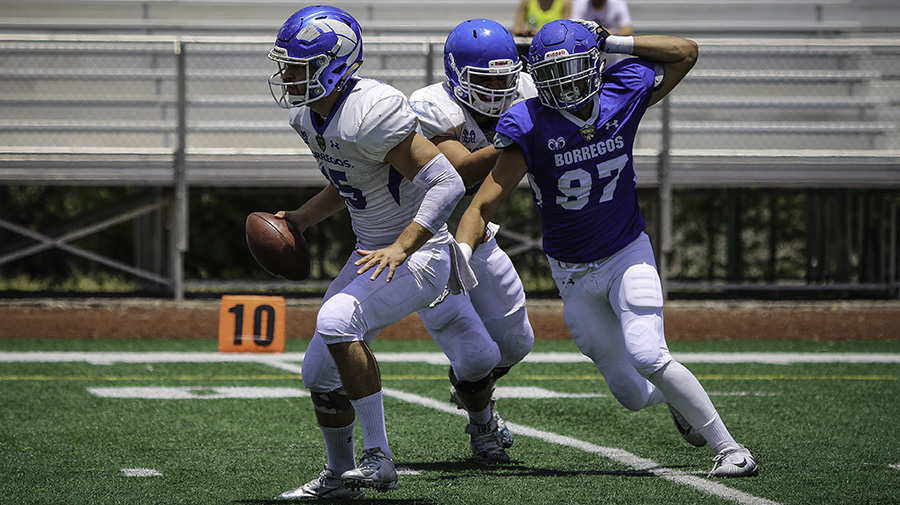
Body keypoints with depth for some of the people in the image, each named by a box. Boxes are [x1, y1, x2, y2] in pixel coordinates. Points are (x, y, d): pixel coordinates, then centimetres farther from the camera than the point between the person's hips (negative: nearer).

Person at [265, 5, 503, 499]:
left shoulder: (370, 113, -27)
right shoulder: (308, 116, 2)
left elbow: (447, 184, -27)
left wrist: (400, 249, -33)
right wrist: (299, 220, 8)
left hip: (420, 255, -9)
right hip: (373, 255, 9)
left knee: (337, 320, -30)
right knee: (320, 370, 8)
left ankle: (377, 458, -22)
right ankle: (339, 475, 29)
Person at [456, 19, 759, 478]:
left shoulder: (624, 93, -13)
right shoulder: (531, 128, -20)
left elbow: (686, 52, 2)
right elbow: (484, 204, -22)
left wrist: (614, 42, -9)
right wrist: (461, 252, -41)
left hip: (628, 255, 0)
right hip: (573, 276, 0)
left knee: (648, 357, -23)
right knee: (631, 393, 1)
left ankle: (728, 447, -11)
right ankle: (674, 396, 37)